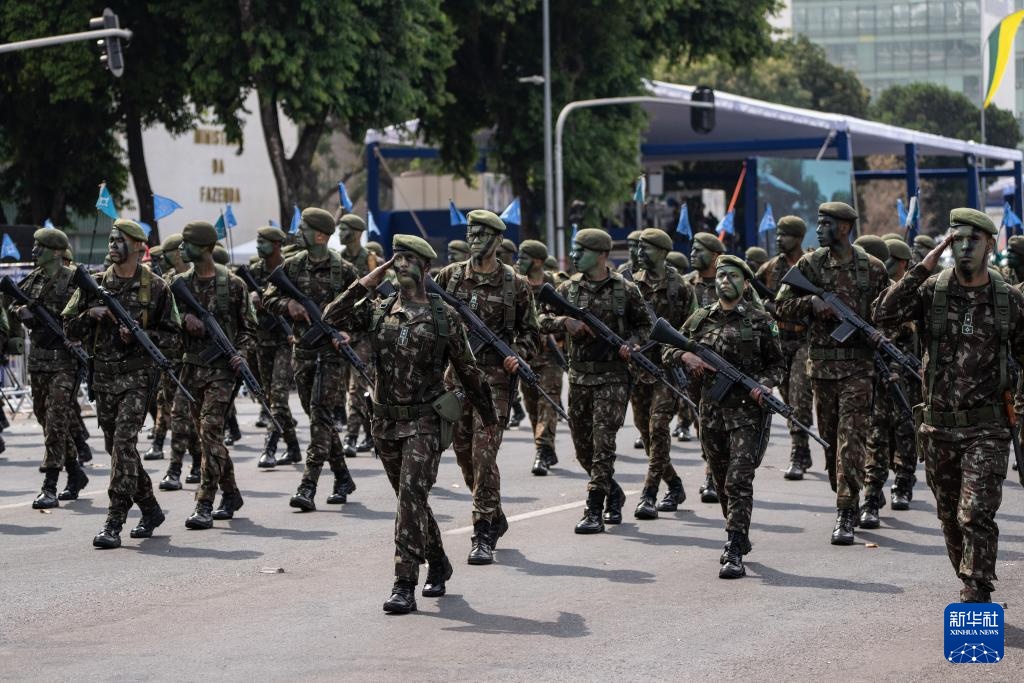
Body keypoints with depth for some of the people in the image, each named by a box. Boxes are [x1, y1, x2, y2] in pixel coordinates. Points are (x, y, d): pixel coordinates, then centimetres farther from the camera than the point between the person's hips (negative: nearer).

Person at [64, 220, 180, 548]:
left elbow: (172, 333, 1)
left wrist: (138, 335, -14)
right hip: (103, 375, 5)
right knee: (116, 446, 11)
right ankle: (150, 509, 28)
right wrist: (89, 314, -10)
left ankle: (114, 522, -16)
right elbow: (70, 329, 9)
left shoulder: (155, 287, -2)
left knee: (124, 442, -16)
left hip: (138, 375, -5)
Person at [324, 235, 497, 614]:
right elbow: (334, 317, -4)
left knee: (411, 497, -15)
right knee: (410, 499, 16)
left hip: (425, 421, -5)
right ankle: (438, 564, 37)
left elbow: (467, 369, 4)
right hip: (386, 421, 5)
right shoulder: (379, 310, 7)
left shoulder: (443, 316, -3)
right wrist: (366, 283, -6)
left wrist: (488, 415, 11)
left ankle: (405, 586, -16)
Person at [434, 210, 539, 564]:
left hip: (494, 378, -4)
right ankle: (495, 518, 32)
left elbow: (530, 332, 7)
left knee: (484, 455, -13)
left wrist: (518, 355, -11)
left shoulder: (515, 284, 1)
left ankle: (483, 536, -11)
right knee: (464, 455, 11)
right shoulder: (449, 276, 7)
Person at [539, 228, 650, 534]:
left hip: (612, 377, -4)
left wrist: (630, 342, -11)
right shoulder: (569, 288, 7)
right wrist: (565, 322, -12)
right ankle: (613, 493, 33)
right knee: (583, 446, 10)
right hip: (579, 375, 4)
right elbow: (544, 321, 8)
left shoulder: (626, 290, -1)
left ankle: (594, 511, -10)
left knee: (603, 443, -11)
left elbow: (644, 324, 8)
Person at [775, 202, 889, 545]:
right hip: (822, 364, 3)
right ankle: (846, 503, 25)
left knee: (850, 438, -12)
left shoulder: (872, 268, 0)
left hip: (858, 365, -3)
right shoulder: (809, 265, 5)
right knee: (829, 438, 10)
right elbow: (782, 304, 5)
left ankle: (846, 513, -14)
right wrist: (810, 303, -13)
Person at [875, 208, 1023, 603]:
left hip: (986, 428, -2)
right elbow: (885, 314, -16)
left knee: (976, 514, -14)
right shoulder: (932, 291, 0)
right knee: (950, 517, 13)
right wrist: (926, 265, -17)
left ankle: (975, 599, -12)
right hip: (938, 427, 2)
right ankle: (974, 588, 28)